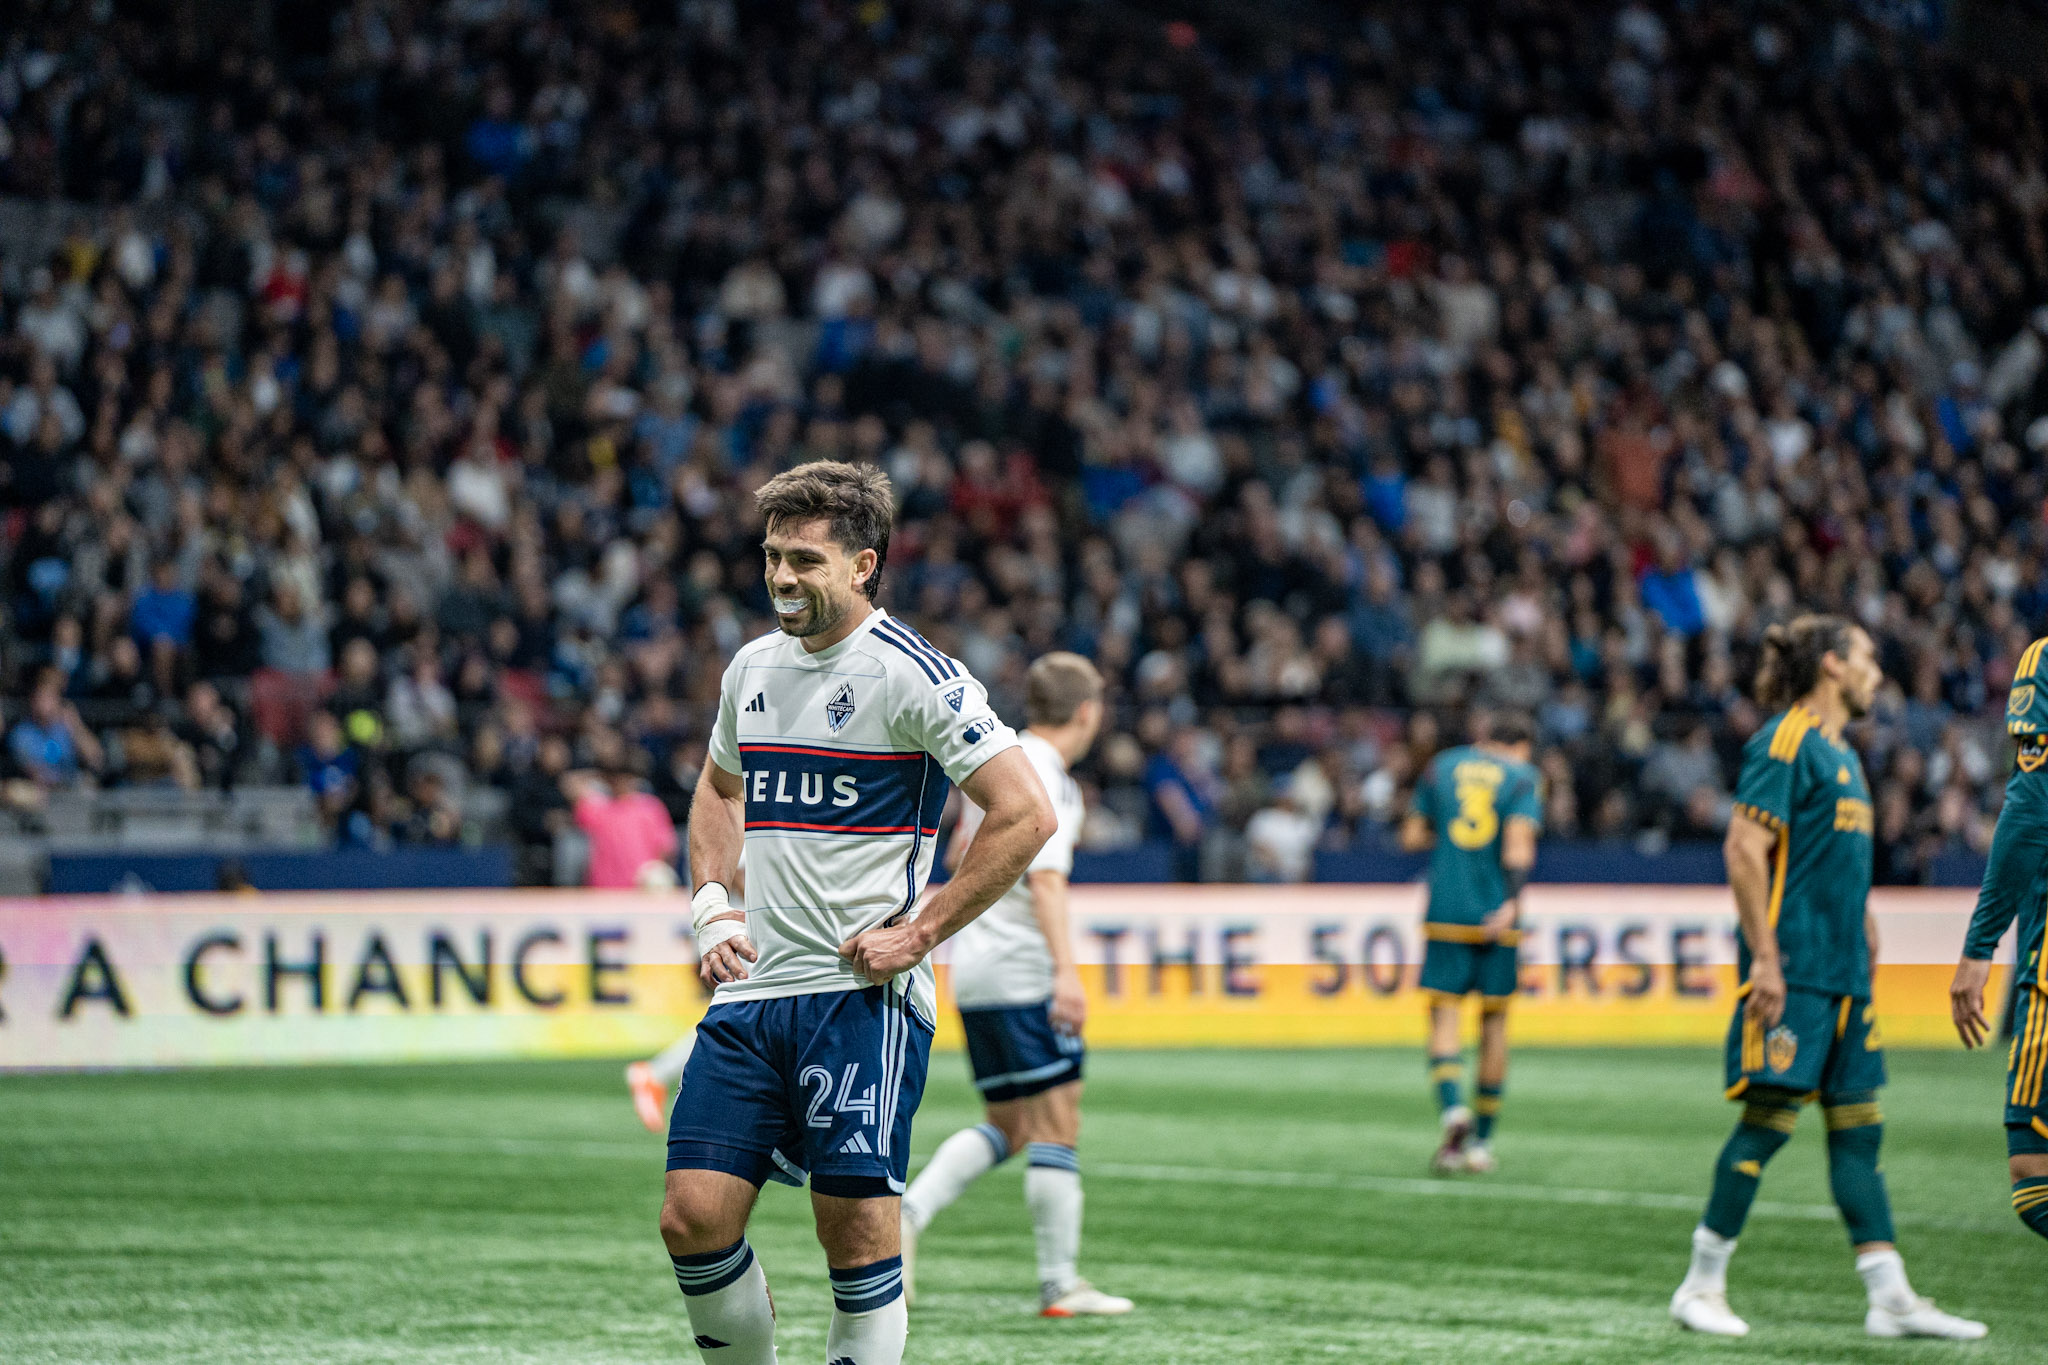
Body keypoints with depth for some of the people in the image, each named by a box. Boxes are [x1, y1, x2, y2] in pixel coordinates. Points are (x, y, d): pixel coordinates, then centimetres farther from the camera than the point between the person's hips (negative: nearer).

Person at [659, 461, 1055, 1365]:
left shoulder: (911, 675, -8)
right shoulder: (753, 669, 13)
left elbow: (1027, 815, -12)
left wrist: (919, 933, -13)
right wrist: (712, 908, 15)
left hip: (860, 995, -6)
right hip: (749, 989, 6)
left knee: (859, 1233, -6)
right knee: (693, 1220, -3)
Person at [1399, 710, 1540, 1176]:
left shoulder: (1441, 767, 10)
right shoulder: (1523, 778, 2)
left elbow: (1412, 837, 10)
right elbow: (1519, 844, -13)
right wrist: (1513, 902, -23)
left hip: (1445, 911, 1)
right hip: (1497, 918, -1)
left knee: (1444, 1014, 1)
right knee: (1494, 1020, 10)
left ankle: (1452, 1109, -26)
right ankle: (1481, 1142, 14)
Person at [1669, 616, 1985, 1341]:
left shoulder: (1842, 753, 19)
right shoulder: (1785, 741, -10)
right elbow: (1744, 849, -17)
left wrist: (1865, 938, 22)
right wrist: (1764, 956, -20)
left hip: (1844, 972, 9)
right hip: (1794, 969, -9)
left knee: (1858, 1128, 6)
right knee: (1770, 1117, -7)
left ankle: (1890, 1299, 6)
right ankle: (1702, 1286, 2)